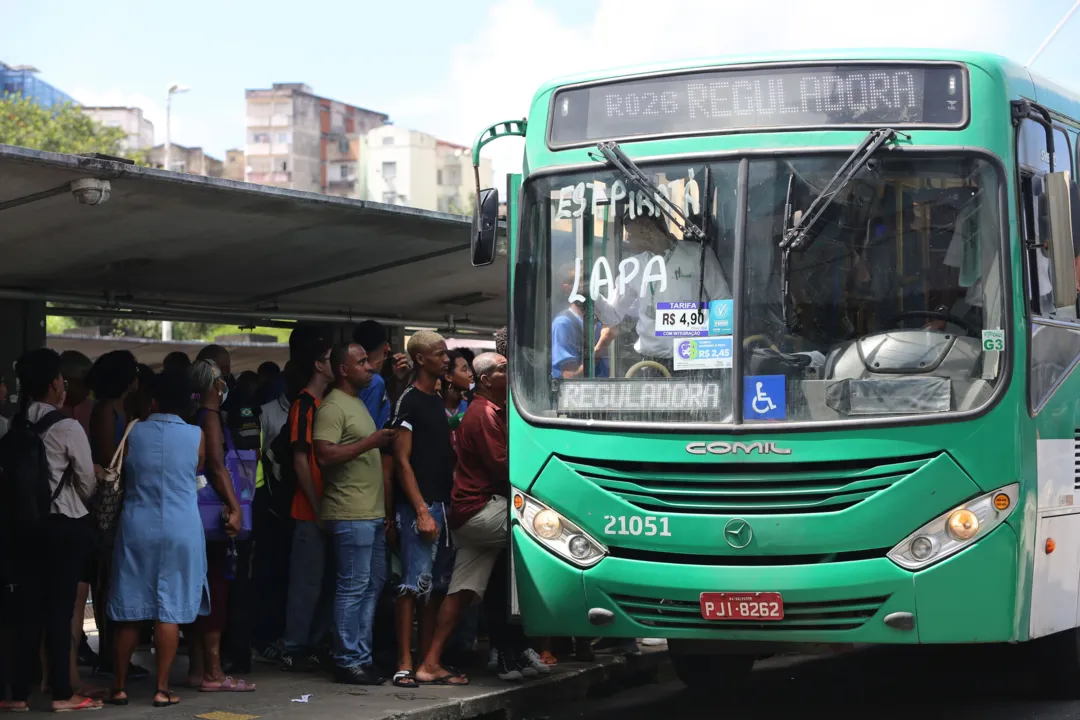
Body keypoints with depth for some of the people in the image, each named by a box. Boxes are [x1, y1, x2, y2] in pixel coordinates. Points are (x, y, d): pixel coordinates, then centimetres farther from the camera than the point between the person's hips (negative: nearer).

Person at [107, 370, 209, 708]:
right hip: (181, 530, -1)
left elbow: (122, 474, 12)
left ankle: (120, 686, 12)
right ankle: (162, 688, 2)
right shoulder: (196, 436, -5)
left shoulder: (133, 433, -1)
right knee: (170, 610, 2)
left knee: (130, 609, 8)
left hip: (136, 528, 1)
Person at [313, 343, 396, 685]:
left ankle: (362, 655, 18)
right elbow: (325, 454, -22)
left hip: (372, 512, 10)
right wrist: (369, 442, -22)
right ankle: (349, 661, -4)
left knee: (374, 583, 12)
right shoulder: (333, 407, -11)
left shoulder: (358, 404, 21)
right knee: (354, 587, -8)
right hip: (350, 513, -10)